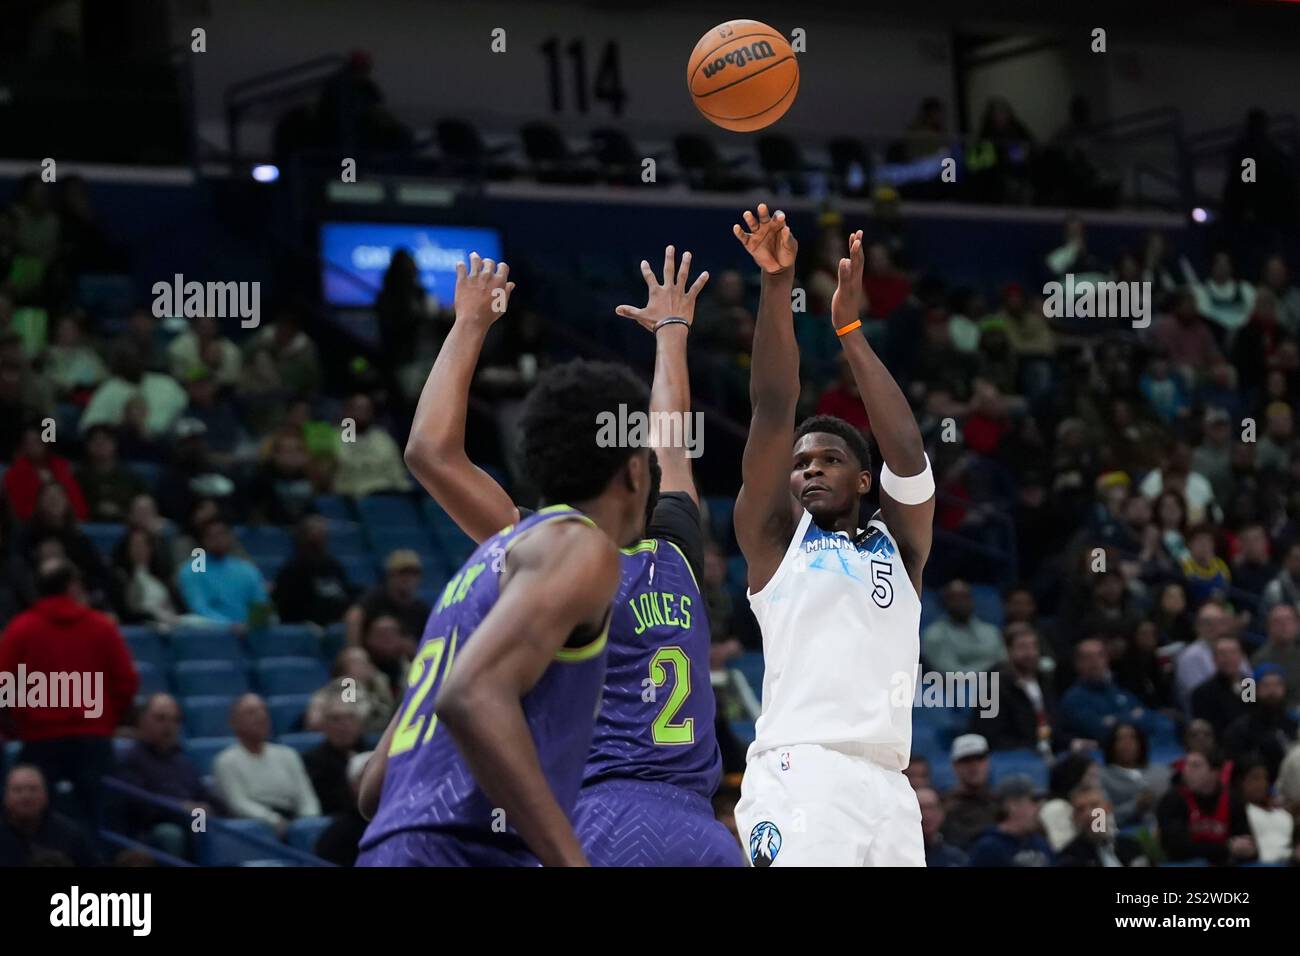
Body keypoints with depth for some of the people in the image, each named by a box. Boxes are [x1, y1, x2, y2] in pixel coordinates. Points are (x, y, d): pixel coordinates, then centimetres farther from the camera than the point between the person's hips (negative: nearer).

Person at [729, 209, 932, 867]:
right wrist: (777, 284, -5)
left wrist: (849, 328, 4)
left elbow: (907, 449, 6)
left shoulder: (898, 544, 23)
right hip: (798, 776, -4)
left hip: (886, 788, 4)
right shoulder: (773, 538, 16)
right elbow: (772, 411, 5)